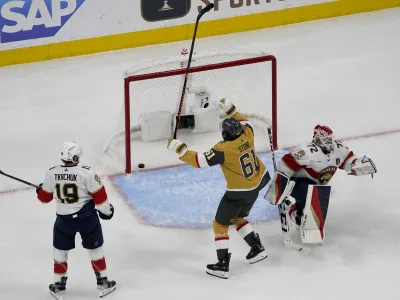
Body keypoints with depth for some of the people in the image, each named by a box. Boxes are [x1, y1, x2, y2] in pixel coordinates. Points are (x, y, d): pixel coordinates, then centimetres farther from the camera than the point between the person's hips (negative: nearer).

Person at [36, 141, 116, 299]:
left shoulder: (52, 174, -11)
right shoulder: (86, 173, -20)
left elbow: (45, 197, 4)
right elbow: (99, 195, -12)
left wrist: (40, 190, 29)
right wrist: (106, 210, 7)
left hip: (64, 219, 2)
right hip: (87, 218, -2)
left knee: (60, 251, 19)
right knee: (95, 249, 16)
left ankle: (59, 286, 26)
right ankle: (103, 283, 25)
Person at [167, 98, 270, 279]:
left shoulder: (223, 149, -27)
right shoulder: (247, 136, -8)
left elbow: (199, 161, -27)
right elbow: (244, 122, 17)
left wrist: (179, 149, -21)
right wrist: (230, 110, 18)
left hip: (238, 194, -8)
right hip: (255, 188, 8)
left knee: (220, 225, 7)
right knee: (237, 218, 29)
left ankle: (223, 266, 5)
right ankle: (257, 248, 27)